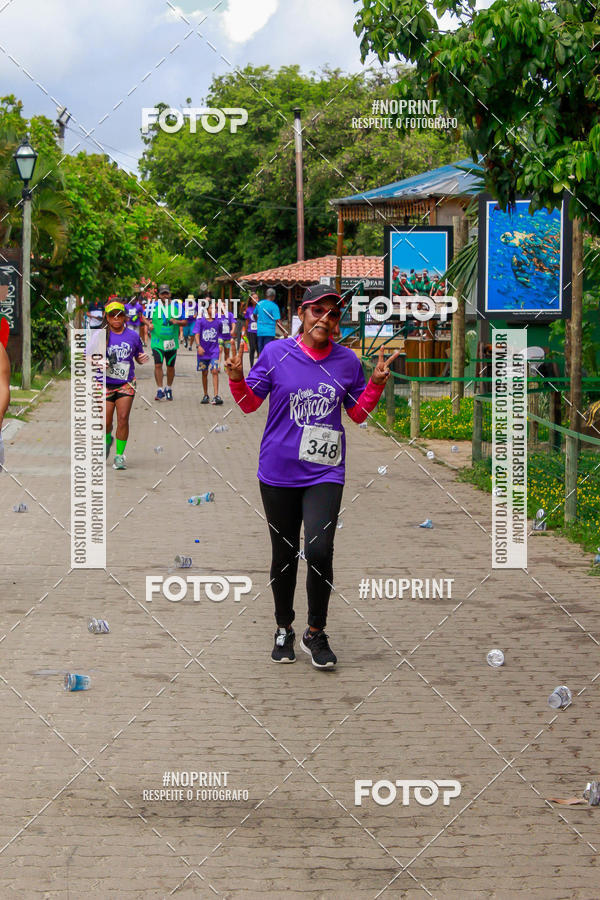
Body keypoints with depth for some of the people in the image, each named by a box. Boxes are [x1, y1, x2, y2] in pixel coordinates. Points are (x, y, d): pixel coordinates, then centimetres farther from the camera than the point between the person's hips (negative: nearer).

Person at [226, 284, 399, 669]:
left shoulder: (347, 360, 3)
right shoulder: (276, 353, -2)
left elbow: (358, 413, 13)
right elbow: (249, 404, 6)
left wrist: (376, 384, -2)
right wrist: (237, 378, -12)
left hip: (325, 473, 0)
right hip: (279, 472, 0)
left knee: (319, 552, -15)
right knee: (284, 555, 10)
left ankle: (316, 633, 5)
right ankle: (284, 629, 30)